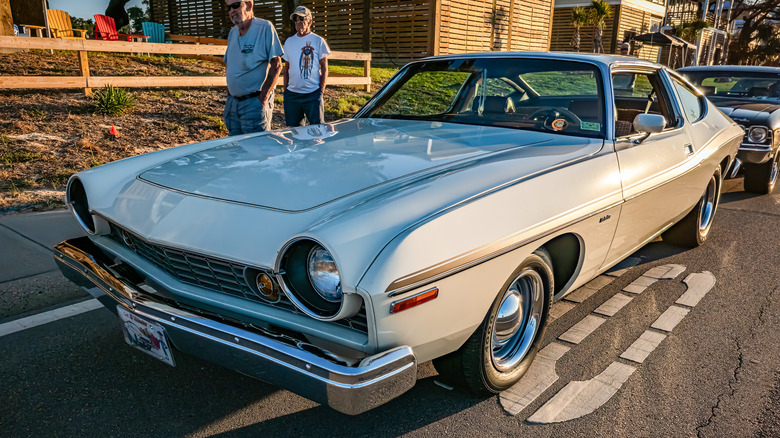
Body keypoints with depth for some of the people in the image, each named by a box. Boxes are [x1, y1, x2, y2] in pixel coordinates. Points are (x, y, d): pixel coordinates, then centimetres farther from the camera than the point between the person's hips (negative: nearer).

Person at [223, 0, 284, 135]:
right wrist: (229, 96, 10)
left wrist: (263, 98, -17)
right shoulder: (232, 33, 13)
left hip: (254, 103, -7)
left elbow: (276, 66, -13)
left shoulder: (265, 27, -9)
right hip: (232, 102, 7)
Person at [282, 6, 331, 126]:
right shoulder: (289, 42, 13)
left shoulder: (318, 41, 1)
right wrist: (285, 90, 10)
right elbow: (286, 69, 17)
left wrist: (321, 90, -7)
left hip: (313, 94, -4)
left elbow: (324, 68, 0)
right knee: (292, 128, 8)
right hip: (291, 94, 4)